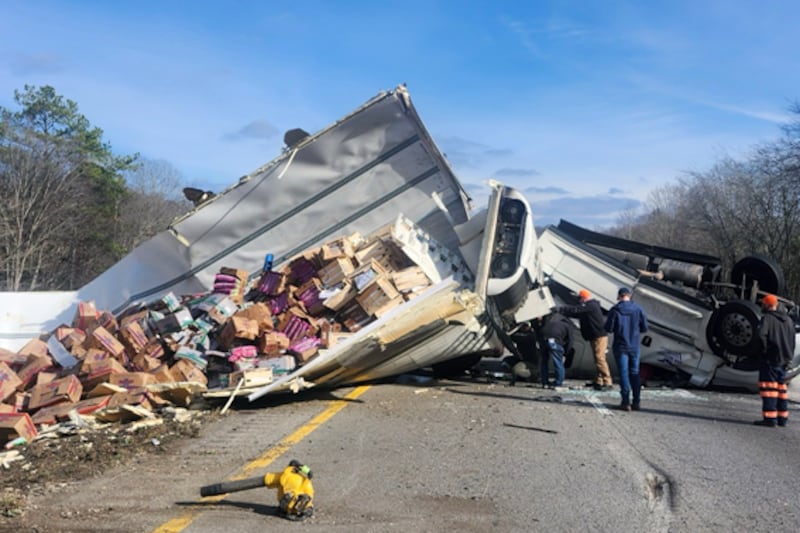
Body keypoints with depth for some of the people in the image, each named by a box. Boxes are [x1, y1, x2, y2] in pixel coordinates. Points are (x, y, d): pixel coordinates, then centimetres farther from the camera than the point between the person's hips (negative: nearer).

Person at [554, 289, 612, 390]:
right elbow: (577, 313, 22)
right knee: (598, 359, 15)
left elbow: (575, 310, -19)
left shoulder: (590, 305, -13)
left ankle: (607, 383, -15)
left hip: (599, 336, -11)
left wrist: (560, 309, -12)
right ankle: (598, 381, 22)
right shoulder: (591, 305, 20)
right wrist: (562, 310, 15)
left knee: (600, 359, -13)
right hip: (596, 336, 11)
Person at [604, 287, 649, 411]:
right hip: (634, 346, 3)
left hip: (620, 346, -3)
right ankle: (636, 401, 12)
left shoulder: (615, 310, -12)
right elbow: (644, 328, 1)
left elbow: (608, 329, -10)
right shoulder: (638, 309, -3)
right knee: (634, 373, 12)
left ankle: (626, 402, 2)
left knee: (623, 373, 3)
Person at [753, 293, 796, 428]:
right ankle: (782, 418, 17)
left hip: (770, 359, -8)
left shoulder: (767, 318, -9)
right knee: (781, 387, 15)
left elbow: (762, 335, -24)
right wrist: (789, 356, 18)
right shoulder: (788, 320, 16)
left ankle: (770, 418, -11)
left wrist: (764, 351, -12)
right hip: (784, 360, 8)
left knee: (769, 388, -7)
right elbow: (792, 341, 18)